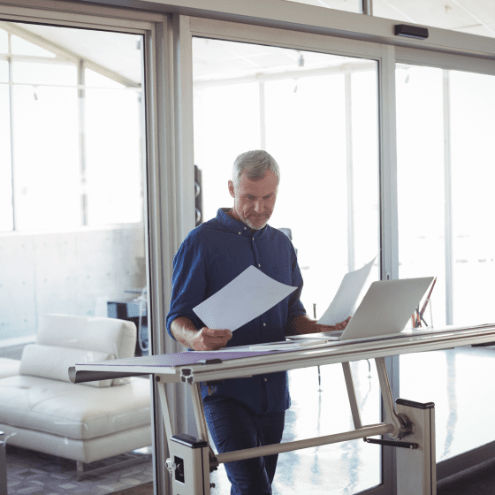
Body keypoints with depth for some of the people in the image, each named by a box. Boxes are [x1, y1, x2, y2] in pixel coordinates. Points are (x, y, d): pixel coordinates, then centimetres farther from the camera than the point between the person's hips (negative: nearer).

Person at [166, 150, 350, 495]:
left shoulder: (282, 245, 14)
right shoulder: (202, 242, -5)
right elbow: (177, 319, -7)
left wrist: (326, 328, -3)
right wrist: (195, 338, -30)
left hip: (273, 388, 6)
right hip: (224, 389, -6)